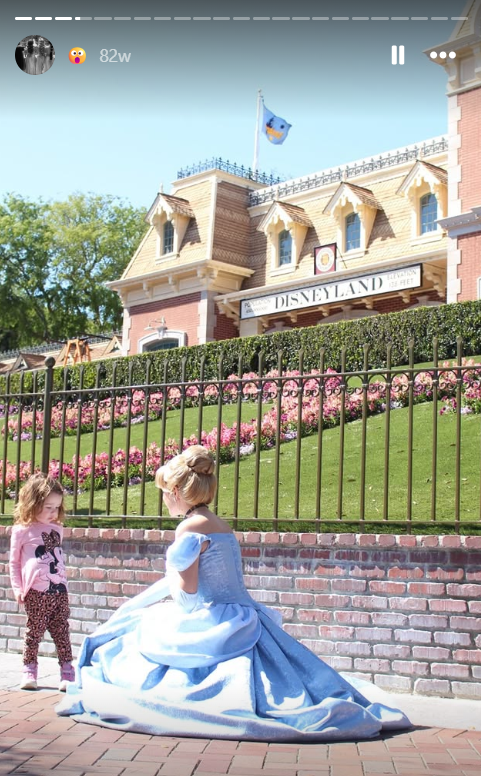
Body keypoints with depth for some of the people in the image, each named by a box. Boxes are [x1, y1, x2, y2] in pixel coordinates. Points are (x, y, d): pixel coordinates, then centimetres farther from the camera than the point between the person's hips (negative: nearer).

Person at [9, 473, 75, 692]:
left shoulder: (57, 529, 14)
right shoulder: (22, 531, -1)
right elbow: (14, 562, 5)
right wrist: (17, 588, -2)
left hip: (59, 590, 4)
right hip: (36, 592, -4)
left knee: (62, 632, 4)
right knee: (34, 631, 2)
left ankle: (67, 671, 7)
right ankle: (29, 671, 13)